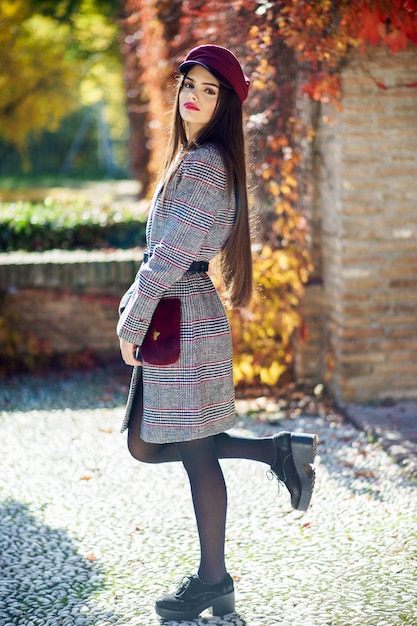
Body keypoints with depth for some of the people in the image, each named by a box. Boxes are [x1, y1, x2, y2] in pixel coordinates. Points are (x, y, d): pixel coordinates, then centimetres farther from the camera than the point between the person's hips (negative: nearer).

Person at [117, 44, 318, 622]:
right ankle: (274, 450, 18)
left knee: (196, 454, 0)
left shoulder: (203, 164, -15)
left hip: (184, 321, -10)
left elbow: (171, 255, -19)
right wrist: (138, 314, 17)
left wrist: (131, 324, -12)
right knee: (145, 444, 14)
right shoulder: (194, 160, 16)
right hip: (173, 320, 10)